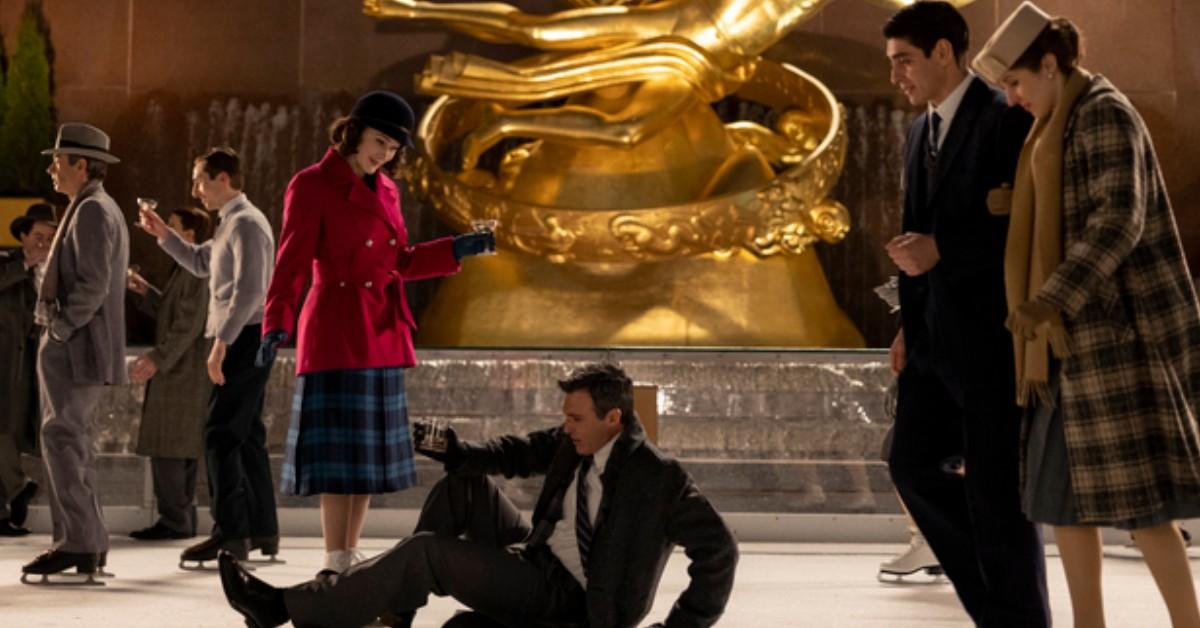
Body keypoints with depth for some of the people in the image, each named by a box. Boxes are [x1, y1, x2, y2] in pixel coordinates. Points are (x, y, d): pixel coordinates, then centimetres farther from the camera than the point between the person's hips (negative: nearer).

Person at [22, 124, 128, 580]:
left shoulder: (93, 211, -12)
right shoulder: (99, 209, 20)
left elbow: (93, 285, -21)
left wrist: (59, 329, -15)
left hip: (74, 349, -10)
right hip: (75, 350, 10)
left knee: (62, 440, -12)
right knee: (71, 444, 11)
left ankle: (77, 543, -12)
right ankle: (87, 543, 13)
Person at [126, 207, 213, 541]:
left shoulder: (197, 271, -14)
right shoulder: (185, 270, 19)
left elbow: (189, 324, -21)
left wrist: (158, 358, -25)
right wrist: (145, 292, 15)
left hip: (184, 374, -10)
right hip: (179, 374, 10)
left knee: (167, 449, -9)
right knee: (180, 450, 12)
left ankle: (174, 520, -8)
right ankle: (183, 518, 17)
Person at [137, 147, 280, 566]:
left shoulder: (246, 222, -13)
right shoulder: (232, 223, 19)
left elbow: (249, 290, -22)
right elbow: (201, 264, 32)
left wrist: (221, 342, -25)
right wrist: (163, 234, 20)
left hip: (245, 339, -10)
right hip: (241, 341, 10)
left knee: (221, 434, -12)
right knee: (245, 436, 11)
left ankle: (230, 532, -14)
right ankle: (262, 531, 15)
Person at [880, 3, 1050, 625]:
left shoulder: (1006, 119, -10)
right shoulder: (920, 131, 16)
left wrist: (940, 249, -21)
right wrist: (909, 325, 13)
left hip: (991, 333, -8)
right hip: (935, 335, 9)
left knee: (994, 486, -3)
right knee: (913, 464, 9)